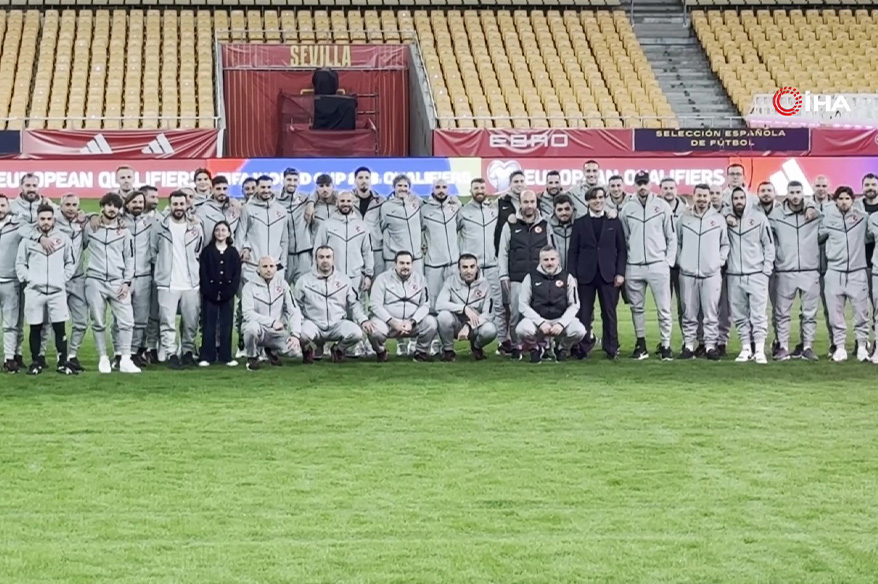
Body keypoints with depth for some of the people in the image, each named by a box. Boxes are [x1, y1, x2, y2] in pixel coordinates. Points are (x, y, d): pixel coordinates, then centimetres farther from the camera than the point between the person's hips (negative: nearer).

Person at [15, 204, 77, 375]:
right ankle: (37, 361, 14)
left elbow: (71, 262, 13)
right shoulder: (28, 239, 3)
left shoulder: (63, 239, 5)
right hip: (34, 291, 0)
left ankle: (63, 362, 4)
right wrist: (28, 279, -4)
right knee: (35, 328, 5)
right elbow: (20, 263, 8)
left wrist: (63, 278, 2)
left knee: (60, 328, -1)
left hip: (57, 291, 0)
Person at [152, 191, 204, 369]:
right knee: (168, 321, -5)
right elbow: (153, 252, 8)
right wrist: (162, 268, 5)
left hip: (191, 283, 2)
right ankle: (171, 354, 0)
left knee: (191, 321, 6)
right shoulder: (159, 227, 1)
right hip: (167, 283, -2)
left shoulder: (196, 227, 7)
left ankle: (188, 351, 18)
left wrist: (192, 269, 9)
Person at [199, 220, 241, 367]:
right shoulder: (207, 251, 3)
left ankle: (226, 356, 8)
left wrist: (230, 291, -9)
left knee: (226, 325, 4)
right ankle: (206, 356, 1)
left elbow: (237, 274, 3)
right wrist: (209, 291, -12)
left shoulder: (233, 252, 7)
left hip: (227, 294, 2)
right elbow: (203, 272, -3)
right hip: (210, 294, -1)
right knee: (208, 325, 0)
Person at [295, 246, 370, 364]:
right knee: (303, 333, -37)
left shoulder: (344, 280, 9)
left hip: (337, 324, 2)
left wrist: (363, 320, -3)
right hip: (313, 324, -2)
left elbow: (354, 304, 13)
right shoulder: (304, 281, 5)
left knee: (356, 333, -28)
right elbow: (296, 307, 9)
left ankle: (338, 350, 8)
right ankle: (307, 350, 4)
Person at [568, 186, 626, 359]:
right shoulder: (580, 223, 8)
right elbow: (573, 251, 5)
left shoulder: (614, 222, 9)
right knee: (584, 313, 0)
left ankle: (611, 348, 9)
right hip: (585, 275, 0)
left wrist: (620, 273, -3)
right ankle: (582, 349, 4)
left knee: (609, 313, 2)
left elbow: (622, 249, 7)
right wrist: (572, 275, -3)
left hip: (608, 275, 0)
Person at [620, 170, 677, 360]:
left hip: (658, 265, -2)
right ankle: (641, 345, 14)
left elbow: (671, 236, 5)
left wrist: (669, 261, -2)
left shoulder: (662, 206, 3)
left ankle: (665, 345, 0)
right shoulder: (627, 209, 8)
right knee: (637, 308, 6)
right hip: (634, 267, 2)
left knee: (664, 308, -5)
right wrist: (622, 266, 5)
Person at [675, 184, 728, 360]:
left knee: (711, 312, -2)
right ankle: (689, 345, 9)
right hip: (688, 274, 1)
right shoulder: (684, 218, 5)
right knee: (689, 313, 3)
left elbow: (725, 244, 12)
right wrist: (680, 260, 4)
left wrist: (720, 261, 2)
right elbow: (677, 242, 14)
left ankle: (710, 345, 3)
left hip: (712, 273, -1)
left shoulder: (718, 219, 4)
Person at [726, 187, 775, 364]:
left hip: (756, 275, -2)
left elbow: (769, 245, 2)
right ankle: (746, 349, 12)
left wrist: (766, 270, -3)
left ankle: (759, 350, -6)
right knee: (740, 316, 5)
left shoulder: (759, 218, 1)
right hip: (734, 276, 2)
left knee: (758, 314, -6)